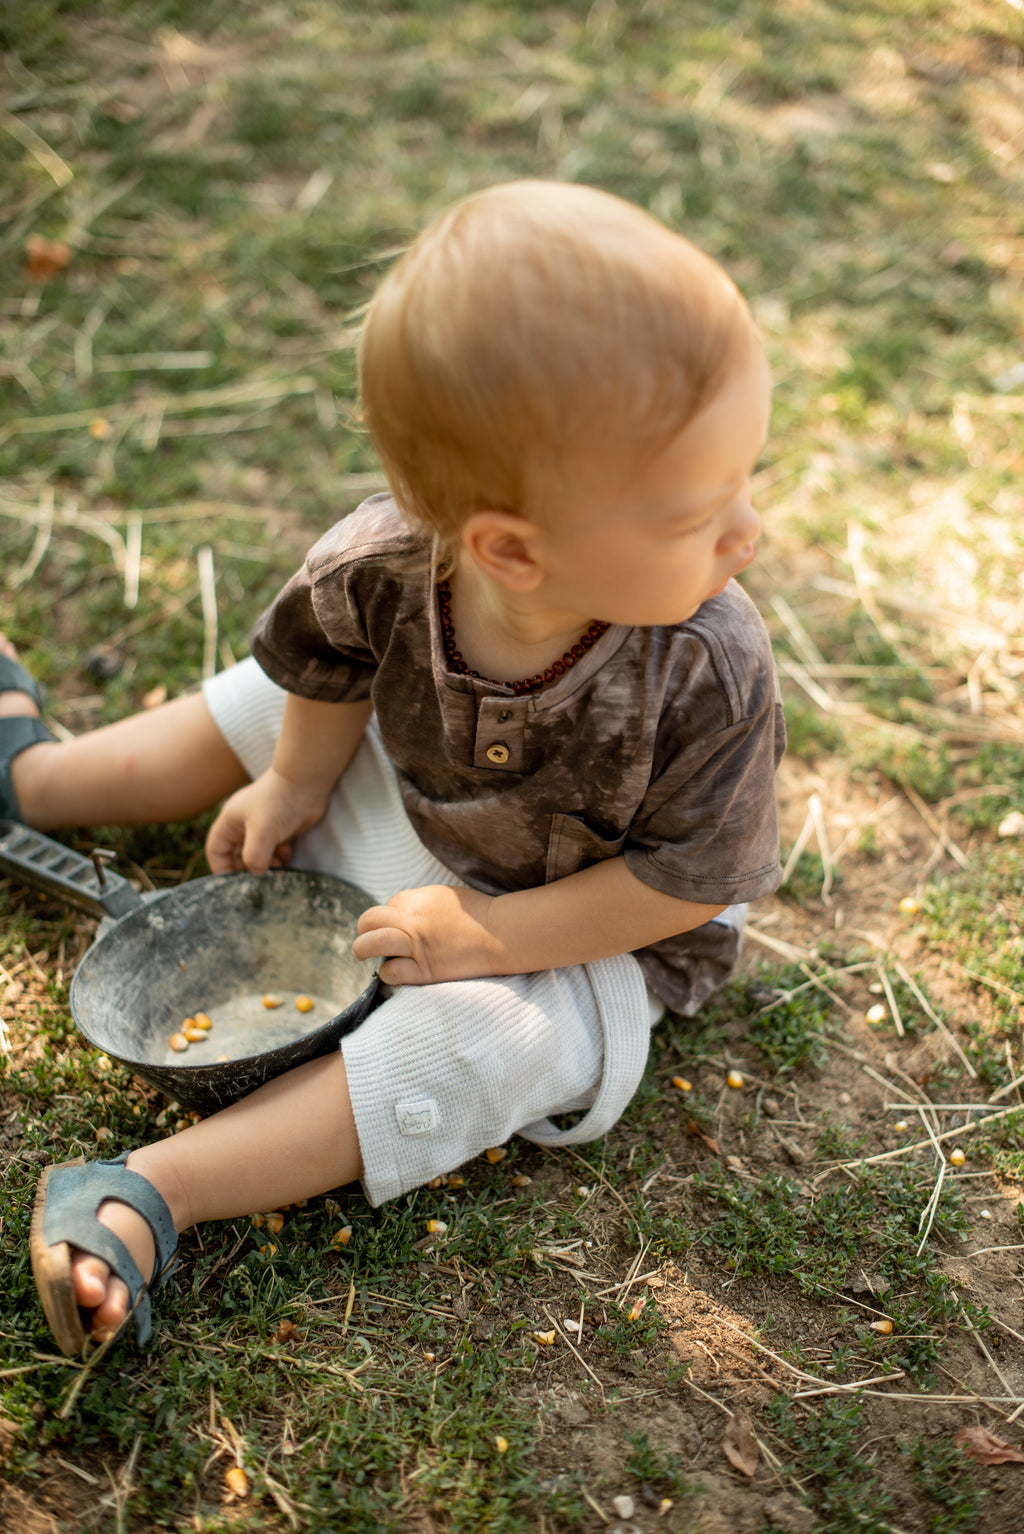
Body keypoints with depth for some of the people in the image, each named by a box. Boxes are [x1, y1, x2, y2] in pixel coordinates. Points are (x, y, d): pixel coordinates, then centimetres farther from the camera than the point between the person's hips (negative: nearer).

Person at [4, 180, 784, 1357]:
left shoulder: (708, 678, -37)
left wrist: (491, 934, -26)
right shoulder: (389, 562, -30)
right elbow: (334, 665, -4)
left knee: (463, 1048, -28)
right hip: (409, 799, 4)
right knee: (256, 708, 14)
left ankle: (147, 1197, -21)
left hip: (585, 930, -4)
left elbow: (688, 883, -24)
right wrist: (297, 782, 4)